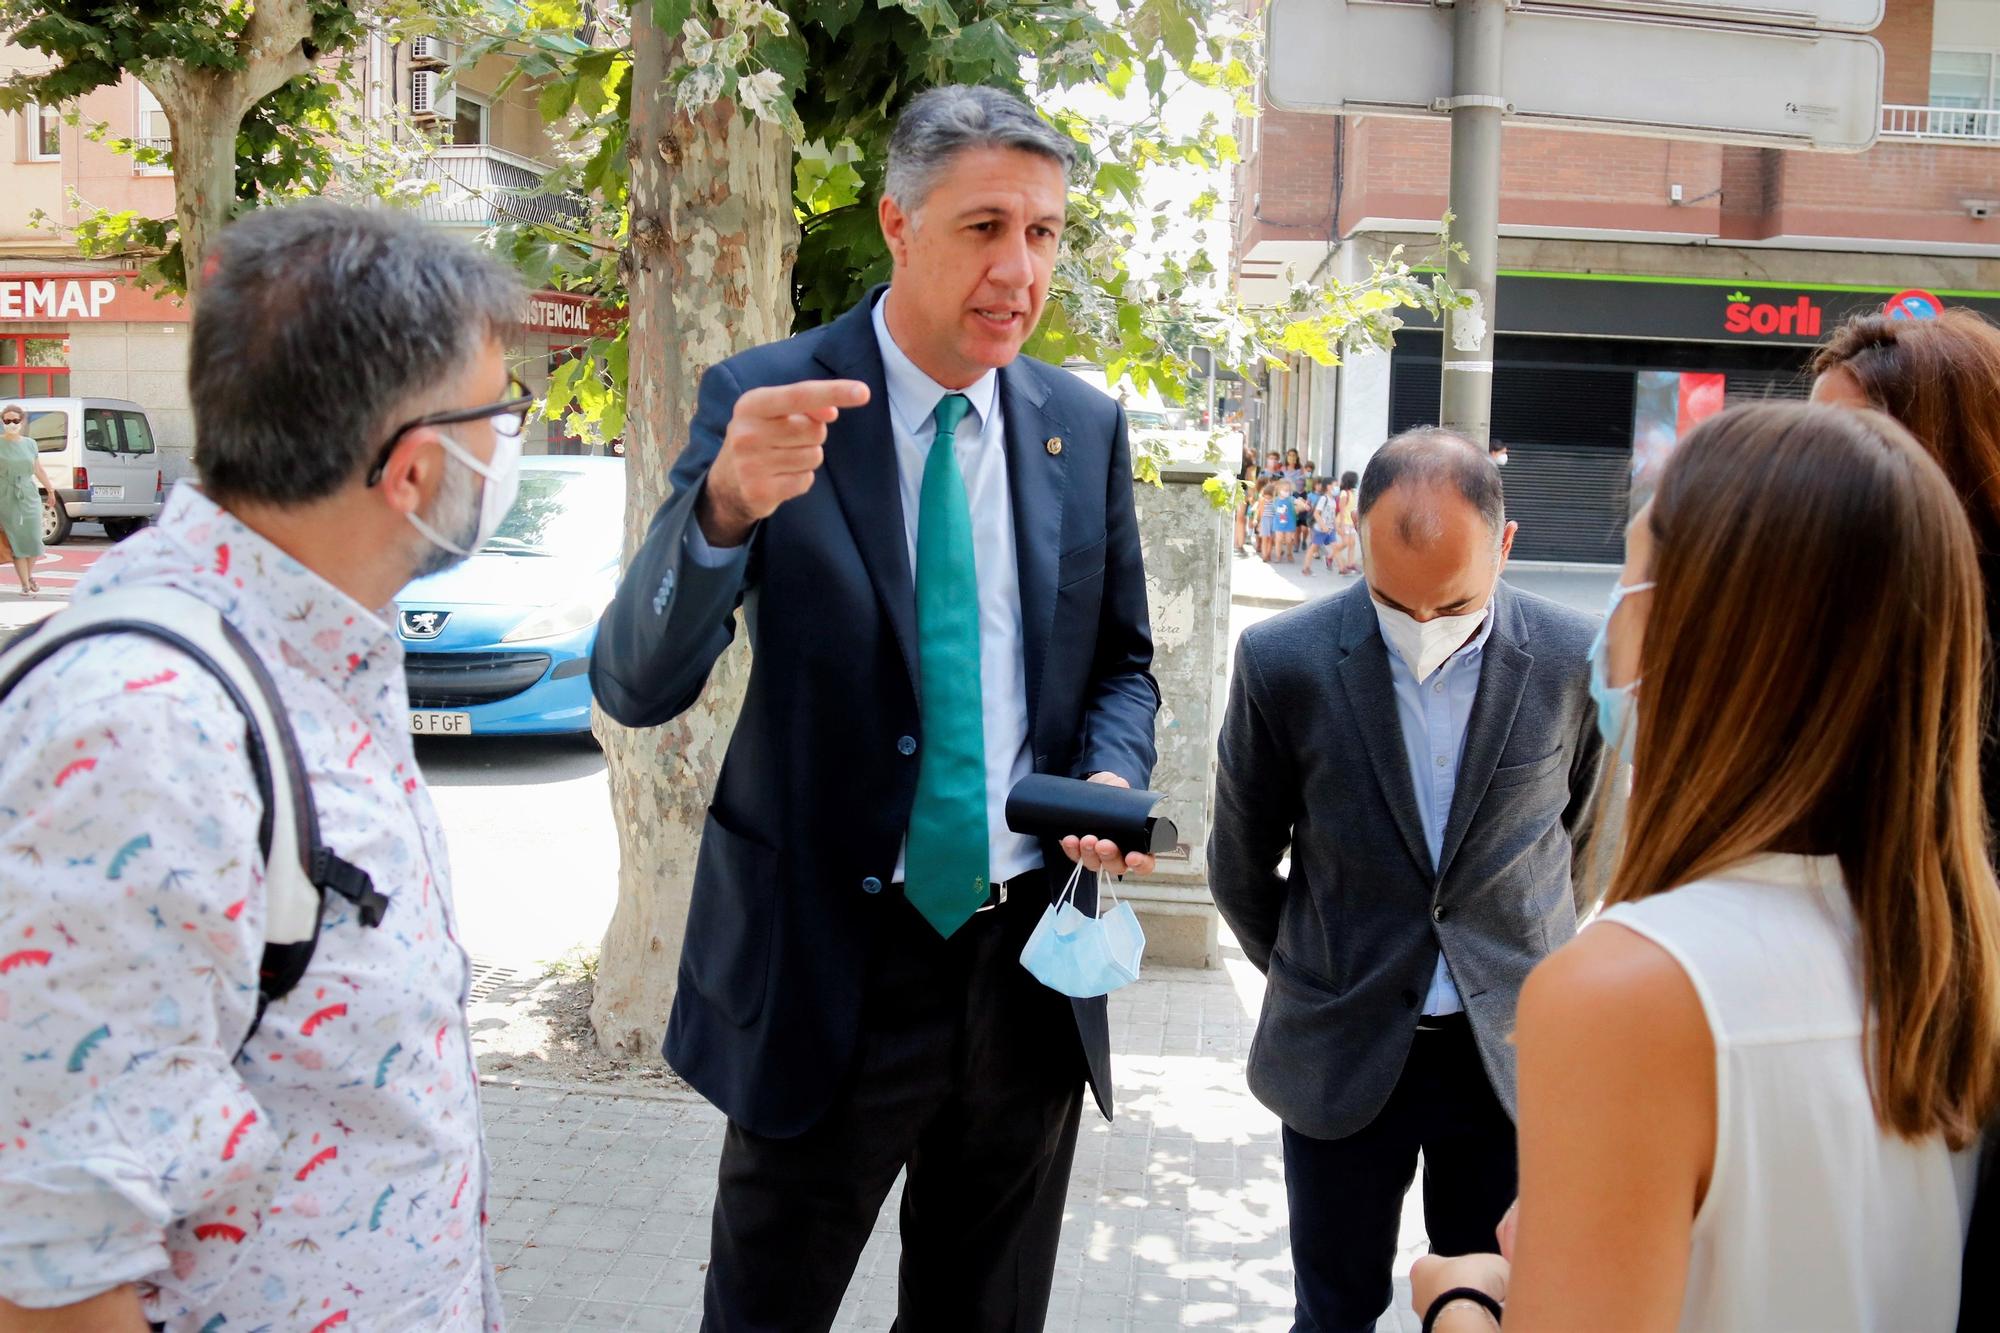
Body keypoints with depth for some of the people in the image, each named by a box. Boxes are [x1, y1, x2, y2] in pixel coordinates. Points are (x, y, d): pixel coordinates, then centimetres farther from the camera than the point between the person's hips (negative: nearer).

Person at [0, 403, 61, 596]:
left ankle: (29, 575, 28)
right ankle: (26, 585, 3)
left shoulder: (30, 444, 9)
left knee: (33, 540, 2)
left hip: (29, 496, 3)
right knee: (16, 541, -3)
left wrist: (50, 489, 27)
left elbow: (38, 470, 20)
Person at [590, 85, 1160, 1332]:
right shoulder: (766, 400, -11)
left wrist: (1116, 774, -9)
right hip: (830, 961, -3)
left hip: (1031, 955, 4)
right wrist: (727, 507, -38)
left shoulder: (1086, 425, 1)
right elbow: (636, 686, -19)